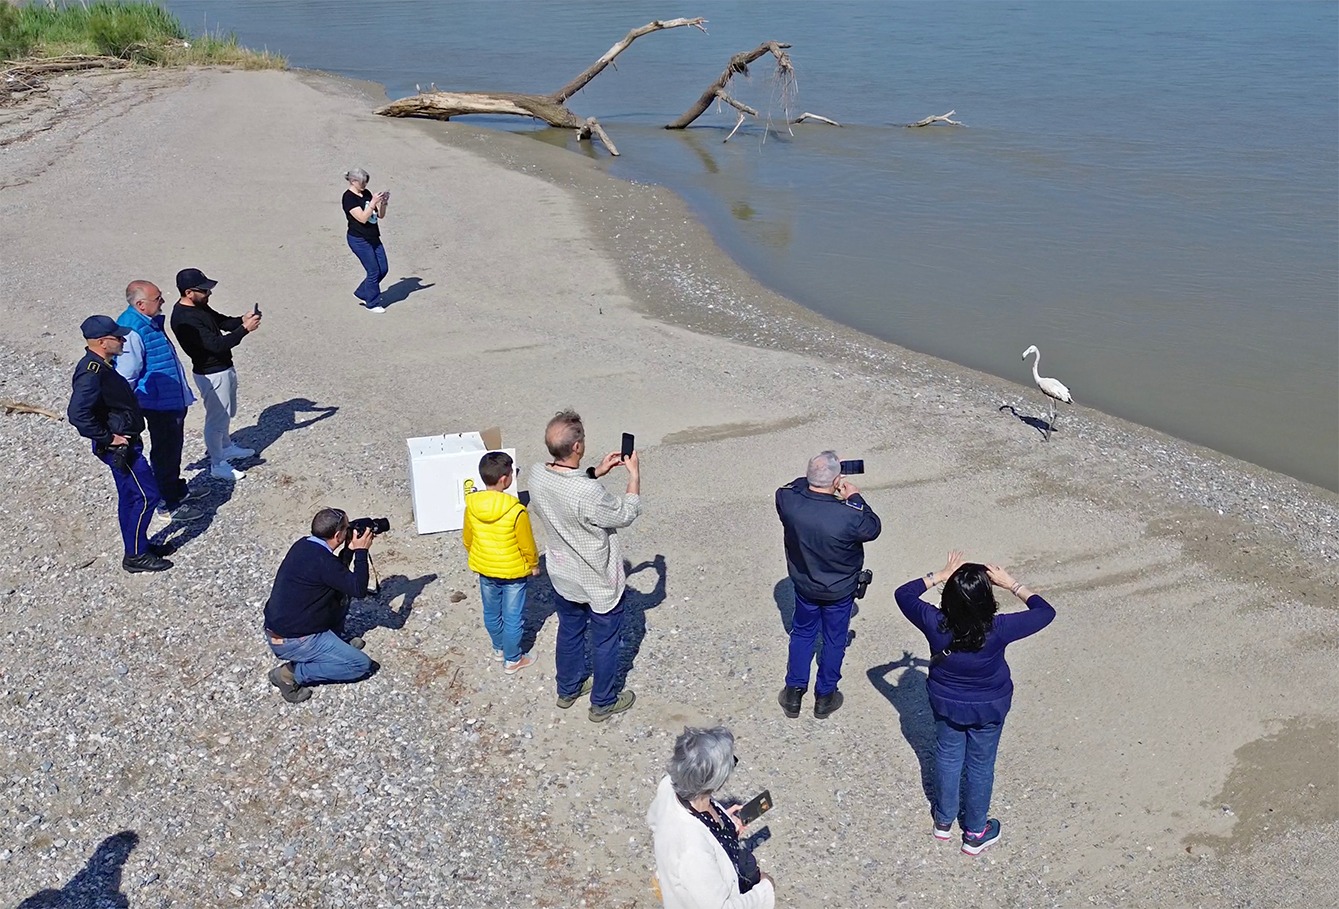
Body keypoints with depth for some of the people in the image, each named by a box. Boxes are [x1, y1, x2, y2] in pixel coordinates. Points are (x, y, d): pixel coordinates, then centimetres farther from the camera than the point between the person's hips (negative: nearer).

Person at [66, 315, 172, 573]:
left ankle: (138, 546, 31)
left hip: (124, 444, 10)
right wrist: (108, 437, -23)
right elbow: (77, 414, -33)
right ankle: (135, 556, 5)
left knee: (130, 496, 18)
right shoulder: (91, 373, -25)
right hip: (119, 447, -10)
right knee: (147, 495, -4)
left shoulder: (101, 367, 6)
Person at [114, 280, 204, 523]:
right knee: (164, 454, 4)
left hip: (174, 400, 10)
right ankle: (169, 503, 16)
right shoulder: (133, 330, -26)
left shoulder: (151, 322, 6)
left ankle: (177, 489, 41)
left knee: (173, 449, 24)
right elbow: (126, 377, -23)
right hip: (159, 405, -10)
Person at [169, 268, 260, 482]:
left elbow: (222, 321, 13)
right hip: (211, 375, -10)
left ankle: (226, 447, 47)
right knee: (217, 418, 4)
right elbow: (216, 344, -32)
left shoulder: (199, 306, 2)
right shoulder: (185, 319, -28)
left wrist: (242, 320, -8)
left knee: (226, 413, 27)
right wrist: (244, 329, -30)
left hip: (224, 368, 10)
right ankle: (217, 465, 18)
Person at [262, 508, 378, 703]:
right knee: (362, 665, -7)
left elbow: (338, 575, 18)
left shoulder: (303, 545, 2)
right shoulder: (322, 560, -25)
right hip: (291, 642, -9)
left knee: (338, 593, 17)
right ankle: (293, 673, -7)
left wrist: (350, 550, 7)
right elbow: (359, 590, -17)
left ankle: (333, 645, 24)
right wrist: (361, 551, -10)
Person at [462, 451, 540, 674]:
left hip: (484, 569, 5)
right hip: (512, 571, -5)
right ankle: (512, 660, 26)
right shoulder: (516, 511, -28)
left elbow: (467, 539, 1)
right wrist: (533, 564, 3)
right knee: (512, 617, 12)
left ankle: (499, 648, 44)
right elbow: (527, 544, -16)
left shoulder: (472, 506, -14)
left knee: (491, 612, 24)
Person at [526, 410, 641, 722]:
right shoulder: (589, 494, -38)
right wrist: (634, 474, -9)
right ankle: (603, 703, 37)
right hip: (599, 582, -6)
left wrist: (597, 472, 3)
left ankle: (567, 689, 48)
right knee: (605, 641, 18)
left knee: (569, 631, 28)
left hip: (562, 577, 6)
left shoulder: (537, 475, -17)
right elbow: (626, 514, -19)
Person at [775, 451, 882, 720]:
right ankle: (824, 697, 38)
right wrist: (855, 498, -7)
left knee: (802, 633, 26)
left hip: (804, 584, 3)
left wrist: (812, 478, -6)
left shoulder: (787, 501, -27)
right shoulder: (849, 516, -36)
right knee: (834, 640, 21)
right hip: (839, 590, -3)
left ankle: (793, 693, 37)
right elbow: (873, 528, -13)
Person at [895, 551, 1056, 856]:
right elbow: (1045, 611, -19)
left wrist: (940, 575, -12)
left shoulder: (935, 625, -30)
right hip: (989, 709, -2)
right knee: (980, 765, 20)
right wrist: (1013, 584, -14)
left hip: (946, 704, 2)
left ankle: (944, 820, 46)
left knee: (948, 757, 25)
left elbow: (903, 594, -11)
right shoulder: (998, 630, -34)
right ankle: (975, 833, 39)